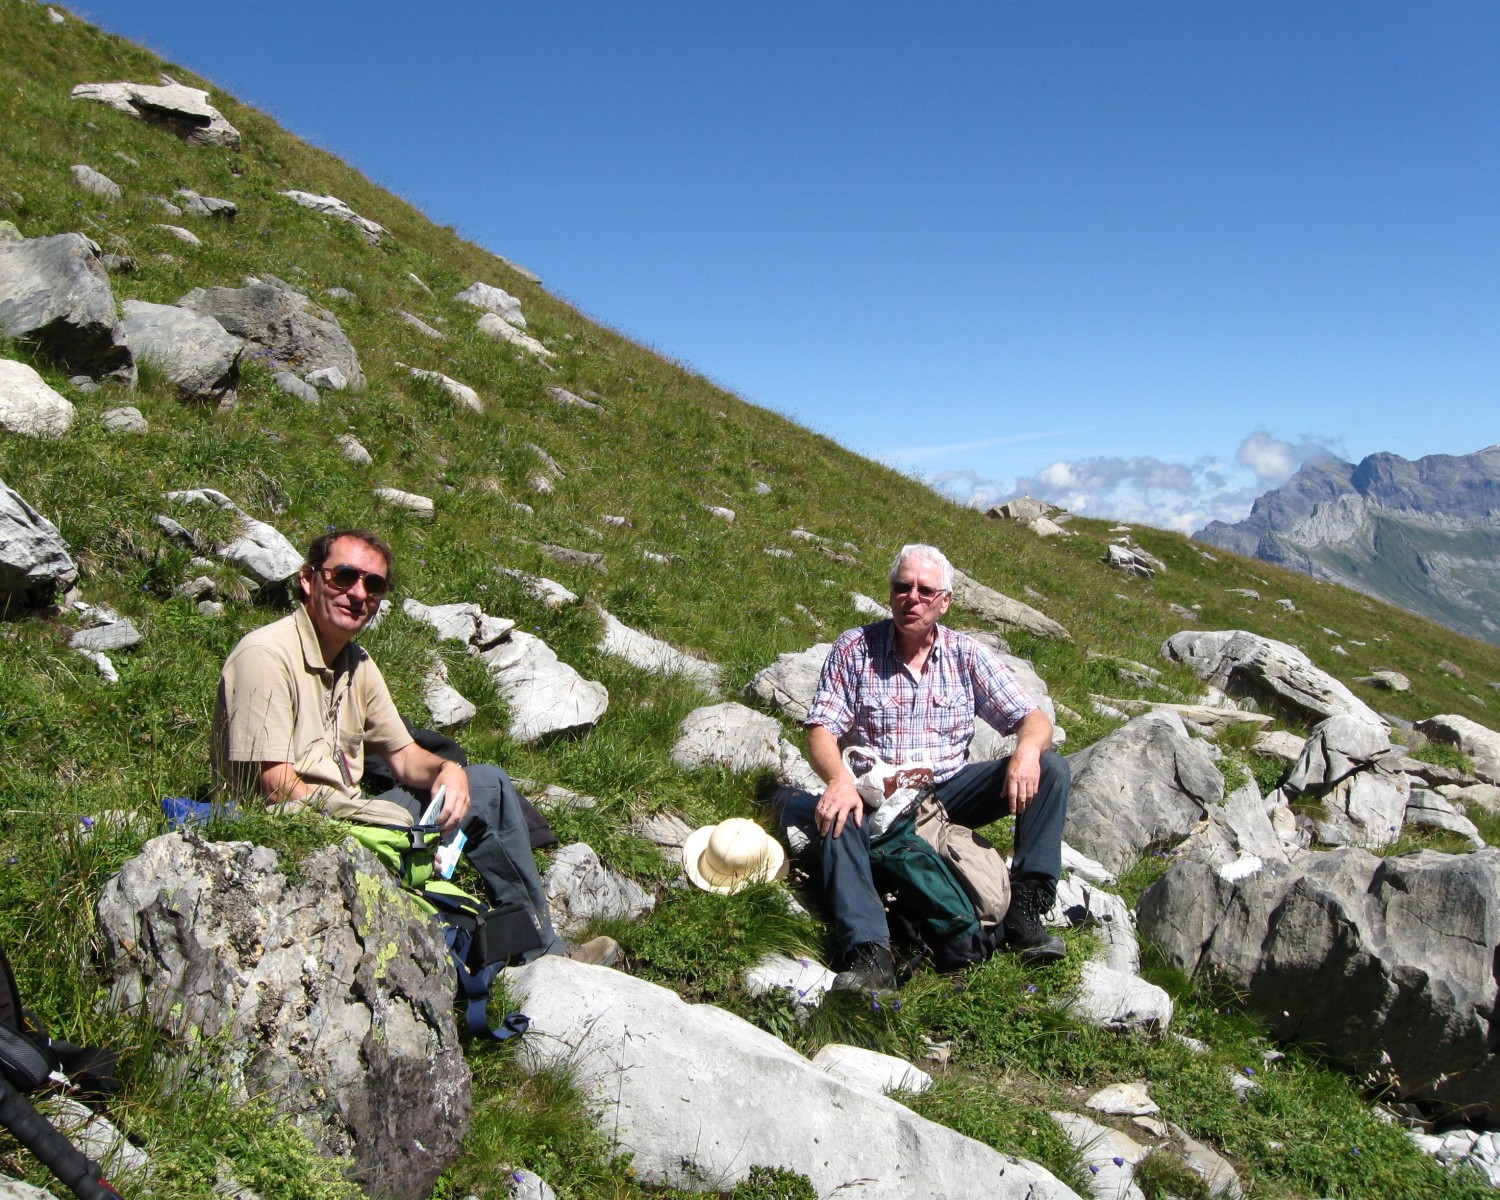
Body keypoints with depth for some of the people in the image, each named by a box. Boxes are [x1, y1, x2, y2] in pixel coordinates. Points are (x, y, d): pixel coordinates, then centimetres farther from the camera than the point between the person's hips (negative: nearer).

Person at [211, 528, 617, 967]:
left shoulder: (358, 664, 9)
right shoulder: (265, 655, -17)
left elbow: (404, 756, 13)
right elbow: (274, 785, -22)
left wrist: (446, 770, -10)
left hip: (352, 816, 9)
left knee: (489, 785, 10)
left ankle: (540, 949, 14)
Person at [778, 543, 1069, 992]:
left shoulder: (967, 654, 5)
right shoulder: (854, 648, -1)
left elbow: (1033, 719, 1)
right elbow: (821, 731, -8)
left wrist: (1028, 750, -24)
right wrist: (839, 779, -30)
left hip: (949, 792, 3)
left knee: (1051, 768, -15)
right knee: (831, 813, -36)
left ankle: (1026, 906, -20)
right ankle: (870, 954, -46)